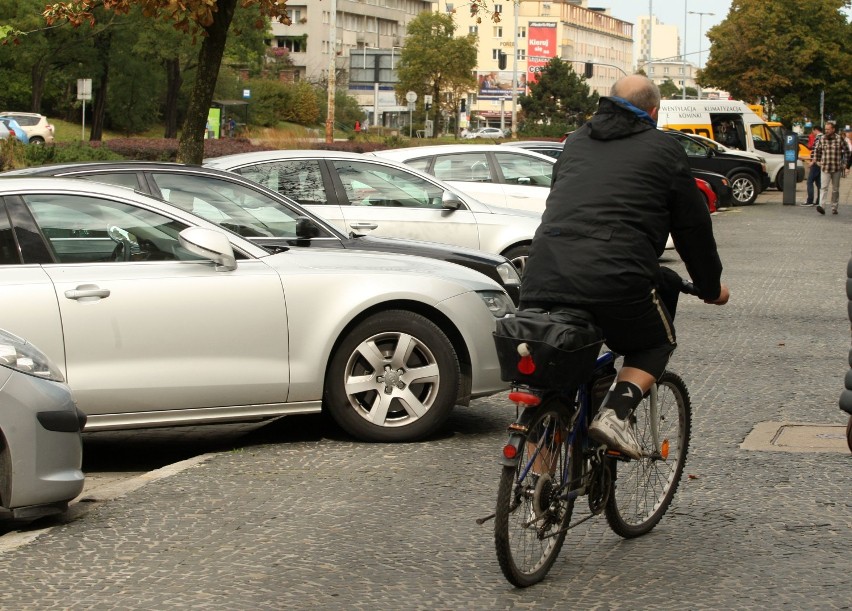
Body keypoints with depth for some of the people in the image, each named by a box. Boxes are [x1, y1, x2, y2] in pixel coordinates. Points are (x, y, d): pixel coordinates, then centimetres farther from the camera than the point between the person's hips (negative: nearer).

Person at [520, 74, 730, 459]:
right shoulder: (664, 151, 12)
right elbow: (693, 227, 17)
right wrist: (711, 288, 30)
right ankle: (616, 411, -2)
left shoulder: (576, 143, 27)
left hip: (543, 277, 4)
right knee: (656, 343, 23)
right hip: (616, 279, -4)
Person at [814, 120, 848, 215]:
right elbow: (816, 150, 18)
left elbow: (845, 153, 2)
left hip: (836, 169, -1)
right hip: (825, 168, 1)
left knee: (835, 189, 9)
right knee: (824, 187, -12)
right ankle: (822, 206, -21)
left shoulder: (840, 139, -4)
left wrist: (843, 165, 0)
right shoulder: (822, 139, 3)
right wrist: (818, 161, 12)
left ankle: (834, 207, 19)